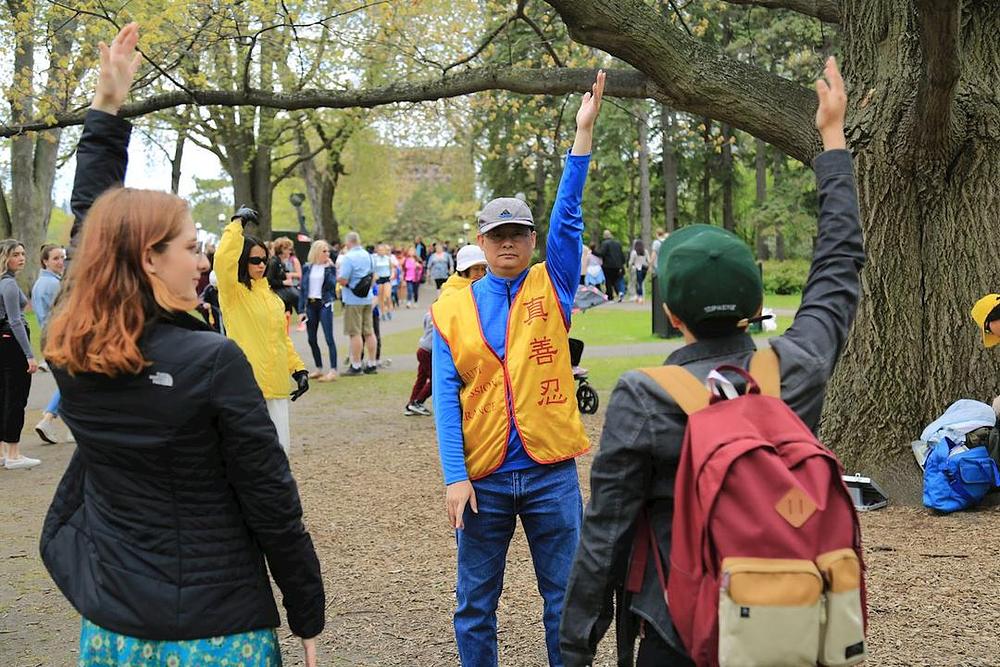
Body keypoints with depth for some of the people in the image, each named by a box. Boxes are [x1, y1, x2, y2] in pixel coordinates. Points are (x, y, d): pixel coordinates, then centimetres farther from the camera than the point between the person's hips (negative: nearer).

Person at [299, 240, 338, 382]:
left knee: (329, 338, -10)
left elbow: (332, 285, -12)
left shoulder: (330, 267, 1)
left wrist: (328, 269, -17)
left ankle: (333, 370, -10)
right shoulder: (307, 268, 6)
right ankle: (319, 369, 20)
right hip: (310, 305, 4)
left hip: (324, 304, -4)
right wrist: (301, 310, 1)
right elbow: (302, 288, 7)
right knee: (312, 339, 8)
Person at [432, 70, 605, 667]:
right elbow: (446, 398, -2)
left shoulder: (553, 290, 3)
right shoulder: (453, 312, 2)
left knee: (566, 601, 9)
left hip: (550, 472, 0)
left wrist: (584, 132, -15)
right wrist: (455, 477, -10)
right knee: (475, 604, 11)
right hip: (483, 477, 0)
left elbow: (568, 216, -8)